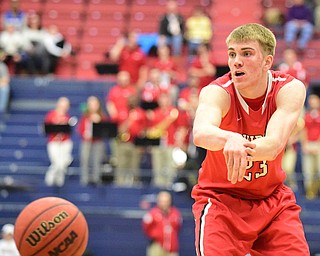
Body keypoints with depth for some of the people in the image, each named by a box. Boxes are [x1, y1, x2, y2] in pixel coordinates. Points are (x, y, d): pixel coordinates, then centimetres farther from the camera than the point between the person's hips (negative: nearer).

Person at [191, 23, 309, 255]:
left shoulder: (291, 89, -15)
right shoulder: (217, 92, -21)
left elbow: (274, 144, -32)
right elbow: (200, 133, -44)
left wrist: (244, 148, -54)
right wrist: (230, 139, -67)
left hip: (273, 199, 3)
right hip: (221, 198, -3)